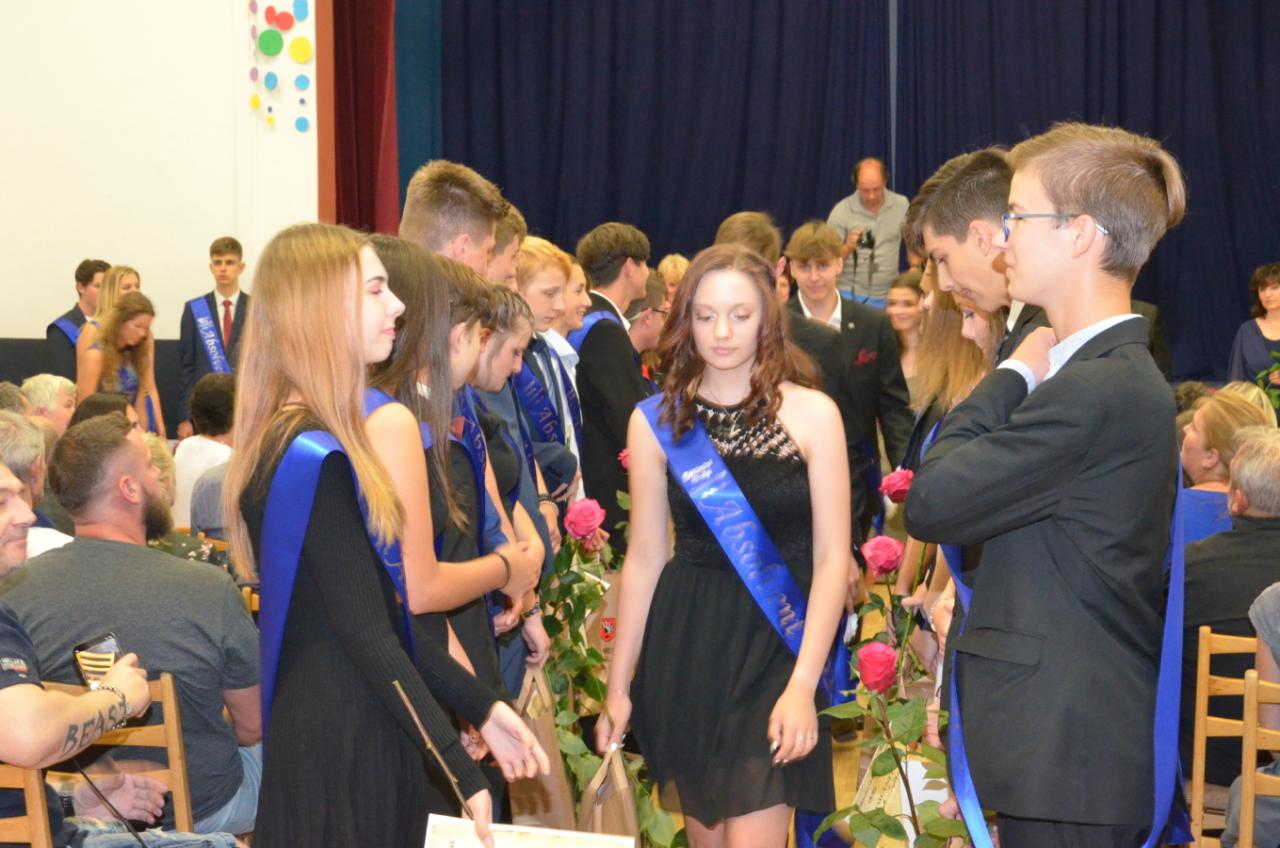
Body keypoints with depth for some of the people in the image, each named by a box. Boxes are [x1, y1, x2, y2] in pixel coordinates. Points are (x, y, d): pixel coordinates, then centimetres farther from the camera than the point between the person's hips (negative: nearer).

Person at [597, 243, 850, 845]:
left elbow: (831, 559, -5)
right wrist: (618, 687, 7)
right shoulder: (655, 421, 3)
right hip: (687, 649, 3)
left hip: (777, 644, -2)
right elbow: (645, 559, 7)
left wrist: (802, 685, -13)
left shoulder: (811, 413, -3)